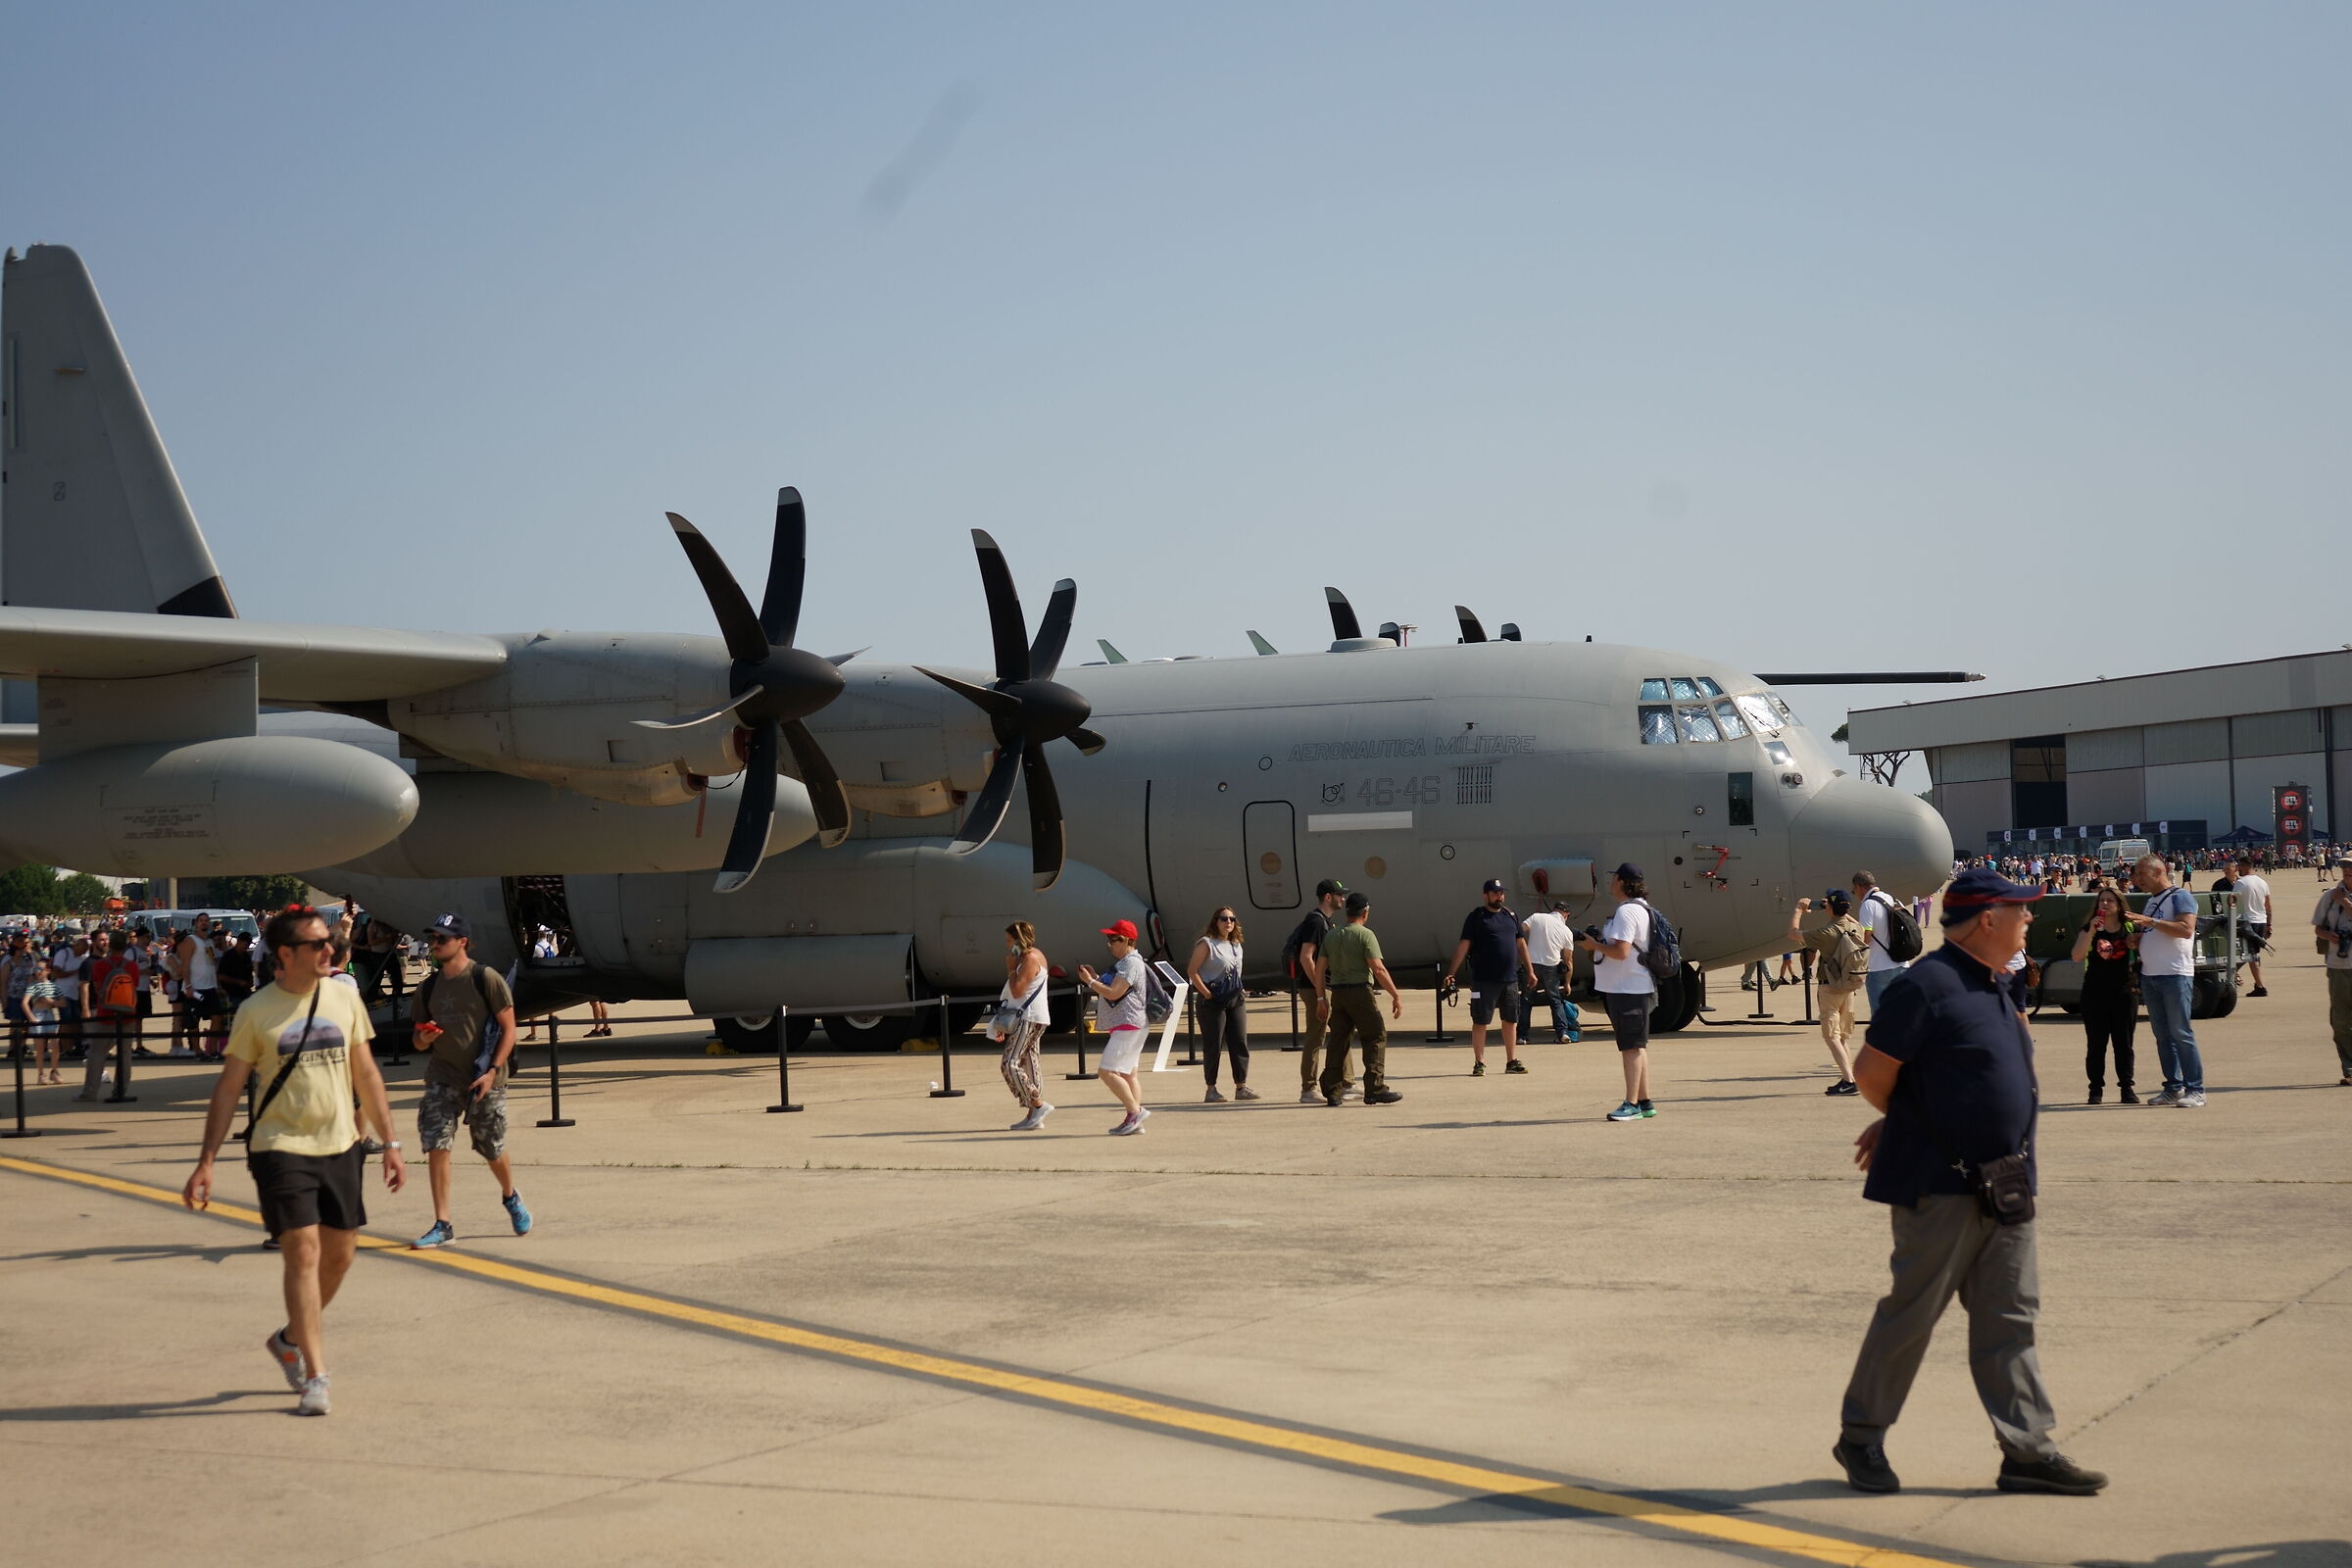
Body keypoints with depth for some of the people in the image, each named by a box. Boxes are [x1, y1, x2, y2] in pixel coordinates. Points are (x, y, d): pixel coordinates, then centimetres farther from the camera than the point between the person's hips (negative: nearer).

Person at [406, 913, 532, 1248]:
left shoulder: (486, 979, -8)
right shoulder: (428, 989, 7)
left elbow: (508, 1029, -7)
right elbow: (419, 1041, 16)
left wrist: (493, 1071, -16)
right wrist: (424, 1038, -9)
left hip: (483, 1079, -3)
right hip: (442, 1078, 4)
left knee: (492, 1151, 8)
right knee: (436, 1147, -10)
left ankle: (511, 1198, 39)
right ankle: (442, 1226, -6)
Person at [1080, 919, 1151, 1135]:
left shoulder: (1131, 963, -14)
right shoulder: (1124, 962, 19)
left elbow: (1113, 993, -21)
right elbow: (1114, 990, 23)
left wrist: (1090, 981, -11)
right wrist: (1095, 977, 12)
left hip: (1128, 1025, -11)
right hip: (1123, 1026, 11)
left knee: (1107, 1071, -15)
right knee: (1127, 1075, 10)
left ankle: (1136, 1111, -16)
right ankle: (1134, 1122, 10)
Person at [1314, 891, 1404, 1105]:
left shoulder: (1331, 936, 12)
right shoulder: (1365, 935, -7)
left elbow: (1319, 969, 10)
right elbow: (1378, 969, -14)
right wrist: (1396, 996, -11)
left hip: (1337, 993, 6)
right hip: (1359, 991, -6)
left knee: (1338, 1040, 10)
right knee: (1376, 1037, 0)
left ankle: (1332, 1092, 8)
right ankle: (1375, 1089, -6)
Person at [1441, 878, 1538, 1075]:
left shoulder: (1511, 916, 14)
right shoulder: (1476, 917, -2)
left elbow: (1521, 943, 19)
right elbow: (1463, 946, -6)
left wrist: (1530, 971, 17)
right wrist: (1451, 973, -12)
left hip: (1510, 979, 5)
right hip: (1484, 980, -5)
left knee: (1511, 1020, 9)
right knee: (1480, 1021, -1)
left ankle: (1512, 1061, 18)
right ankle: (1479, 1064, 4)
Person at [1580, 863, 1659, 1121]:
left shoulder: (1626, 912, -19)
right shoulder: (1640, 908, 15)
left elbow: (1621, 951, -27)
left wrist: (1594, 945, -13)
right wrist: (1601, 938, 12)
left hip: (1627, 989, -11)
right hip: (1635, 987, 11)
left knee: (1631, 1047, -8)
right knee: (1637, 1046, 15)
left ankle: (1632, 1104, -6)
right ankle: (1644, 1102, 20)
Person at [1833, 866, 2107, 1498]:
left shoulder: (1994, 986, 13)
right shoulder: (1927, 984, -16)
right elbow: (1872, 1072, -14)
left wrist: (1899, 1124, 13)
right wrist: (1909, 1126, 4)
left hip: (2003, 1185, 8)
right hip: (1941, 1185, -8)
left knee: (2009, 1315, 8)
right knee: (1912, 1311, 1)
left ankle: (2027, 1450, 12)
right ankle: (1861, 1437, 15)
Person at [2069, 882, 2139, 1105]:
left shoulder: (2130, 928, 5)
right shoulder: (2089, 928, 3)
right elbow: (2077, 957, -9)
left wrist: (2136, 942, -14)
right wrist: (2091, 932, -19)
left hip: (2124, 992, 0)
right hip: (2095, 992, 0)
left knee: (2124, 1044, 4)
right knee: (2095, 1045, 1)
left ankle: (2126, 1089, 8)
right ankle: (2096, 1090, 4)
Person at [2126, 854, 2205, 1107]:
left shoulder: (2179, 897, -6)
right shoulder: (2150, 902, 20)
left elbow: (2186, 929, -20)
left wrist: (2151, 922, -23)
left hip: (2175, 974, -8)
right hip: (2149, 975, 8)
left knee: (2181, 1033, -9)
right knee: (2162, 1035, 8)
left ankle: (2195, 1090, -7)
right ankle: (2173, 1088, 13)